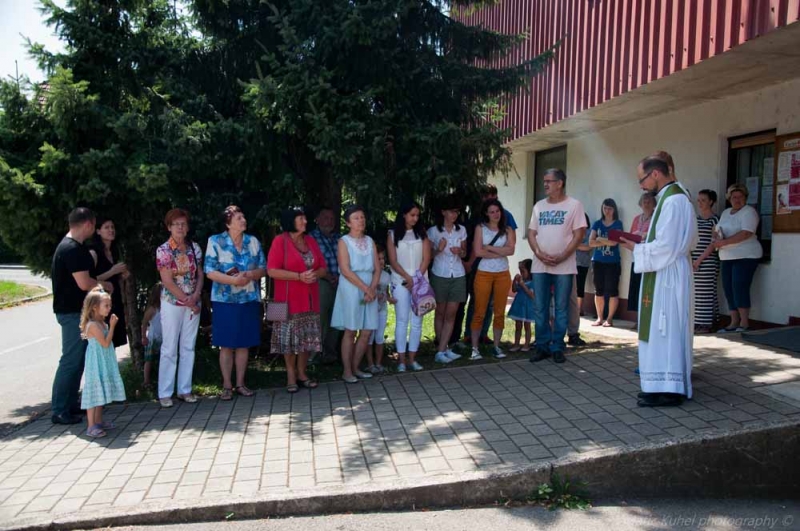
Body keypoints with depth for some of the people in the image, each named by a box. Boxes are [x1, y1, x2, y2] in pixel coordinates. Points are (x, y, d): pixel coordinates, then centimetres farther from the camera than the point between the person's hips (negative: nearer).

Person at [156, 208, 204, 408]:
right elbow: (167, 282, -12)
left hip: (193, 303, 4)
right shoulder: (163, 250, -7)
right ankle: (165, 393, 7)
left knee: (188, 347, 8)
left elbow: (200, 275, 8)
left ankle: (185, 389, 16)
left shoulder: (195, 248, 5)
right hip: (172, 303, -4)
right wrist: (187, 300, -11)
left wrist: (196, 296, -9)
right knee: (169, 348, 0)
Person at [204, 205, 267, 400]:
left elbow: (263, 269, 6)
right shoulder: (215, 242, -4)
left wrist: (249, 275, -15)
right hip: (225, 300, -3)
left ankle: (240, 383, 17)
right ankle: (227, 385, 11)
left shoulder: (253, 242, 6)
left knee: (244, 344, 7)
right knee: (226, 345, 1)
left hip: (249, 300, 3)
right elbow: (210, 272, -9)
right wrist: (233, 280, -21)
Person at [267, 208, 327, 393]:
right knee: (289, 338, -1)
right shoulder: (280, 241, -6)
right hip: (289, 299, -5)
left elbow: (323, 268, 13)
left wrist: (315, 274, -10)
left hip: (310, 299, 5)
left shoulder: (311, 241, 11)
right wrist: (299, 276, -20)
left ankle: (302, 373, 17)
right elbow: (272, 270, -14)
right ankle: (291, 376, 9)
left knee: (307, 337, 7)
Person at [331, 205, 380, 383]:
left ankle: (355, 368, 18)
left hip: (370, 290, 5)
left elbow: (377, 269, 7)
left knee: (367, 331, 4)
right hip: (350, 289, -5)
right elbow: (345, 270, -13)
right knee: (350, 331, -2)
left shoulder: (370, 241, 12)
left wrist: (372, 288, -9)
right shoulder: (344, 241, -4)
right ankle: (347, 371, 7)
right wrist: (365, 288, -16)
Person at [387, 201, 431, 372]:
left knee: (417, 321, 3)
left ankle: (412, 358, 11)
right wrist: (408, 278, -12)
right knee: (402, 321, -2)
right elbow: (393, 261, -3)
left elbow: (426, 258, 2)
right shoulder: (393, 234, 1)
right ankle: (401, 359, 2)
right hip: (401, 282, -2)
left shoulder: (422, 232, 7)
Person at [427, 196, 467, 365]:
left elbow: (465, 253, 15)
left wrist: (459, 252, -8)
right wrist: (438, 250, -17)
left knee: (451, 314, 0)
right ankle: (445, 349, 14)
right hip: (439, 275, -3)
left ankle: (440, 351, 2)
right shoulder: (433, 231, -3)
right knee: (440, 313, 5)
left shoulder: (461, 230, 6)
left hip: (458, 276, 3)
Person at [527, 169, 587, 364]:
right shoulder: (539, 206, 11)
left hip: (564, 266, -4)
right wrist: (539, 253, -9)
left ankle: (557, 347, 12)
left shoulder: (574, 205, -2)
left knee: (561, 309, 3)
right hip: (540, 266, 4)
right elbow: (531, 233, 8)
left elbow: (578, 235, -7)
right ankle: (542, 346, 14)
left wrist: (561, 257, -15)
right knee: (539, 308, 5)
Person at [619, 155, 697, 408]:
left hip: (668, 275, -10)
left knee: (665, 329, -6)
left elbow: (665, 246, -21)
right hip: (666, 272, 10)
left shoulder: (673, 200, -17)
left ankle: (668, 390, 0)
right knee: (665, 330, 12)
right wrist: (642, 243, 10)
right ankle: (668, 384, 19)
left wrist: (636, 249, -8)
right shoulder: (673, 197, 15)